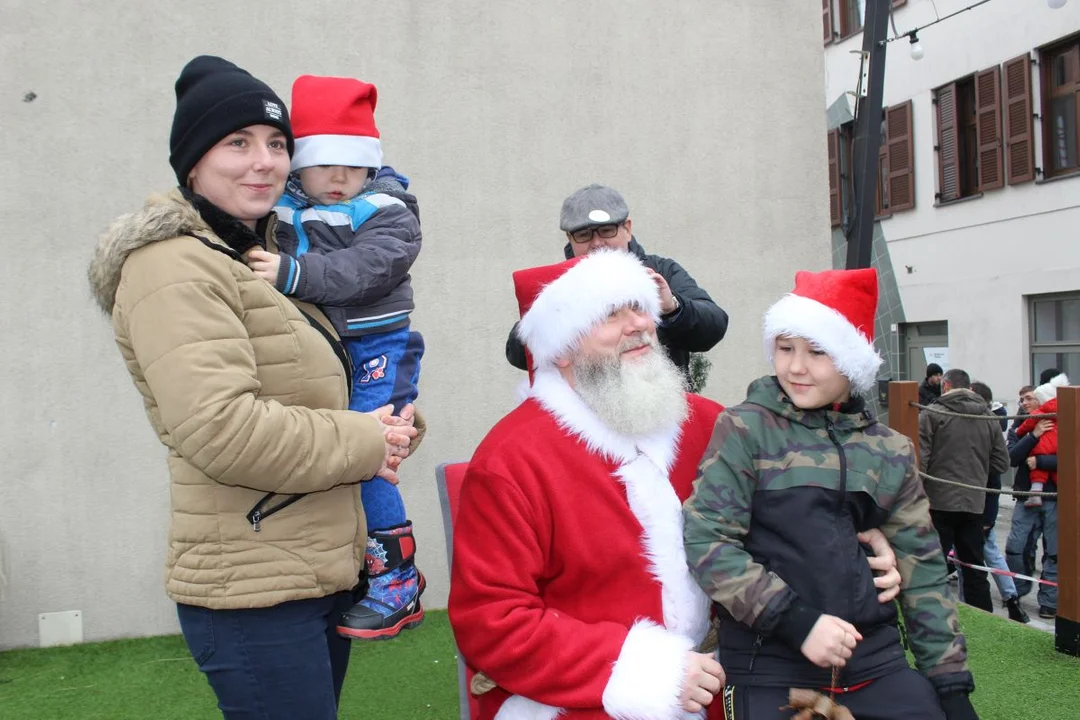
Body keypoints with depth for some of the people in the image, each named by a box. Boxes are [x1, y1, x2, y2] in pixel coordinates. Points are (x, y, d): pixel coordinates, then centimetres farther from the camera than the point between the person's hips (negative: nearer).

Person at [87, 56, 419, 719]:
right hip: (256, 594, -9)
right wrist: (365, 443, -15)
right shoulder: (175, 267, -15)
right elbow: (220, 428, -27)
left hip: (321, 577, 9)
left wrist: (385, 427, 2)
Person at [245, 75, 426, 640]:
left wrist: (293, 274, -34)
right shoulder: (280, 209, 6)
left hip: (375, 352, -5)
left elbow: (361, 270, -24)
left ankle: (398, 582, 2)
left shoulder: (387, 212, -8)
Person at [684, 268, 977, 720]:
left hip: (875, 664, 4)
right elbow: (706, 540, -11)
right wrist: (796, 621, -18)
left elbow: (921, 568, 11)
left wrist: (951, 683, 10)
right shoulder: (745, 429, -5)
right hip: (768, 671, -3)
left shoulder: (890, 450, 6)